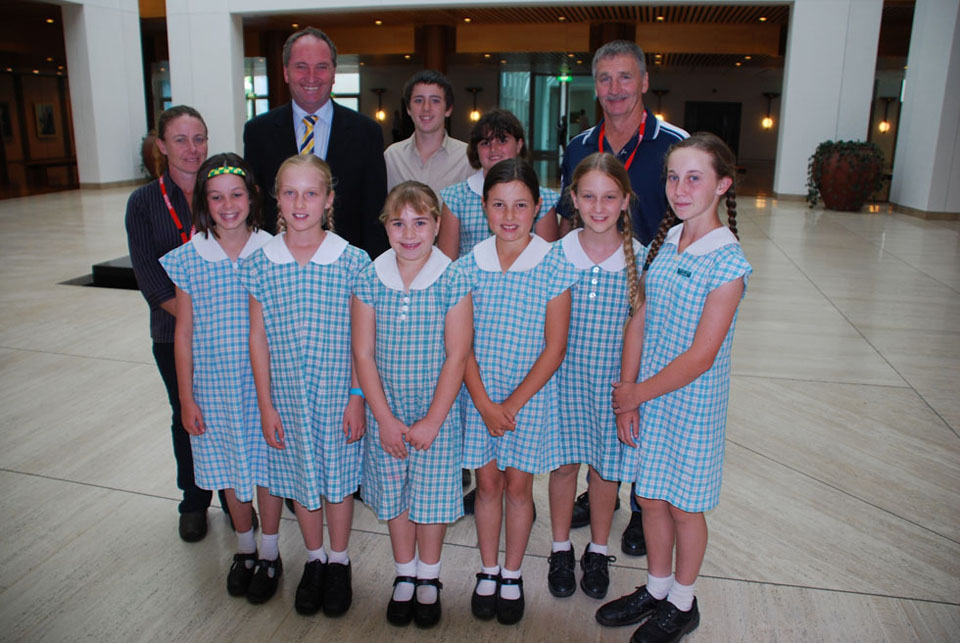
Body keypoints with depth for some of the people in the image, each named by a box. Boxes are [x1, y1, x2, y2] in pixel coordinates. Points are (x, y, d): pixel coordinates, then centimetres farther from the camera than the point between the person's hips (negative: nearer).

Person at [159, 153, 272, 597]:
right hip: (214, 388, 1)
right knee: (230, 470, 15)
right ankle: (245, 549, 36)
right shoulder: (188, 258, -4)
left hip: (265, 383, -1)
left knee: (268, 467, 10)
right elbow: (183, 332, 1)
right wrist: (186, 398, 1)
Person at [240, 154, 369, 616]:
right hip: (286, 395, 2)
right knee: (301, 476, 16)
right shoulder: (259, 264, -4)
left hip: (338, 394, -2)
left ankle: (339, 562, 34)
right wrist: (266, 405, 0)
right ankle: (314, 560, 38)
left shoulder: (352, 261, -9)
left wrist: (357, 396, -7)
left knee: (338, 474, 12)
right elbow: (258, 339, 0)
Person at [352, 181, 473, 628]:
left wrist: (431, 421, -12)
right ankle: (404, 576, 36)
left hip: (437, 412, -2)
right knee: (394, 495, 15)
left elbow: (456, 357, -11)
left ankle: (428, 579, 33)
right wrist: (385, 419, -7)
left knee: (432, 497, 9)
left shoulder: (452, 282, -11)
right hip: (385, 414, 2)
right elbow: (363, 353, -4)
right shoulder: (369, 280, -5)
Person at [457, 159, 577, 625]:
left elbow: (554, 349, -10)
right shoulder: (470, 264, -5)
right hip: (479, 393, 2)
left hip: (531, 394, -1)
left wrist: (513, 403, -12)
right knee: (488, 482, 13)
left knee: (518, 485, 11)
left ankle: (512, 575, 31)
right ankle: (487, 572, 33)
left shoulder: (553, 267, -10)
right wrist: (484, 403, -11)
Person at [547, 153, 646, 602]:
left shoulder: (640, 260, -6)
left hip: (615, 378, 0)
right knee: (565, 462, 8)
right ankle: (561, 550, 31)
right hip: (565, 374, 0)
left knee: (605, 466, 11)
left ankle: (598, 553, 33)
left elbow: (645, 329, -1)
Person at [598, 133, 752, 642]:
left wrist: (637, 394, -12)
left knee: (684, 506, 13)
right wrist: (626, 392, -5)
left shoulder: (729, 263, -19)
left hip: (693, 401, -5)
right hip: (647, 394, 6)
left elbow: (700, 356, -20)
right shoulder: (665, 242, 0)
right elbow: (641, 319, 2)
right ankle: (656, 589, 41)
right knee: (651, 498, 18)